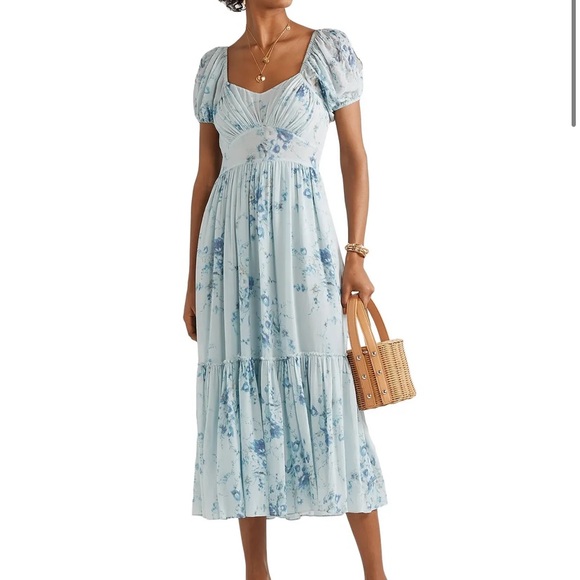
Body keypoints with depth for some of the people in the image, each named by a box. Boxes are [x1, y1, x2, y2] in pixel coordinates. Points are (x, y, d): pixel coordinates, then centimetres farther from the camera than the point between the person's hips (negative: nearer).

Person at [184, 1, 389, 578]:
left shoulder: (329, 49, 2)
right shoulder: (214, 65, 9)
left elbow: (355, 157, 1)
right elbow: (205, 174, 11)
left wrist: (356, 254, -7)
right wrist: (193, 280, 10)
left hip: (303, 244, -2)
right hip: (231, 250, 3)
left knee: (327, 401, -3)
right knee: (241, 404, 5)